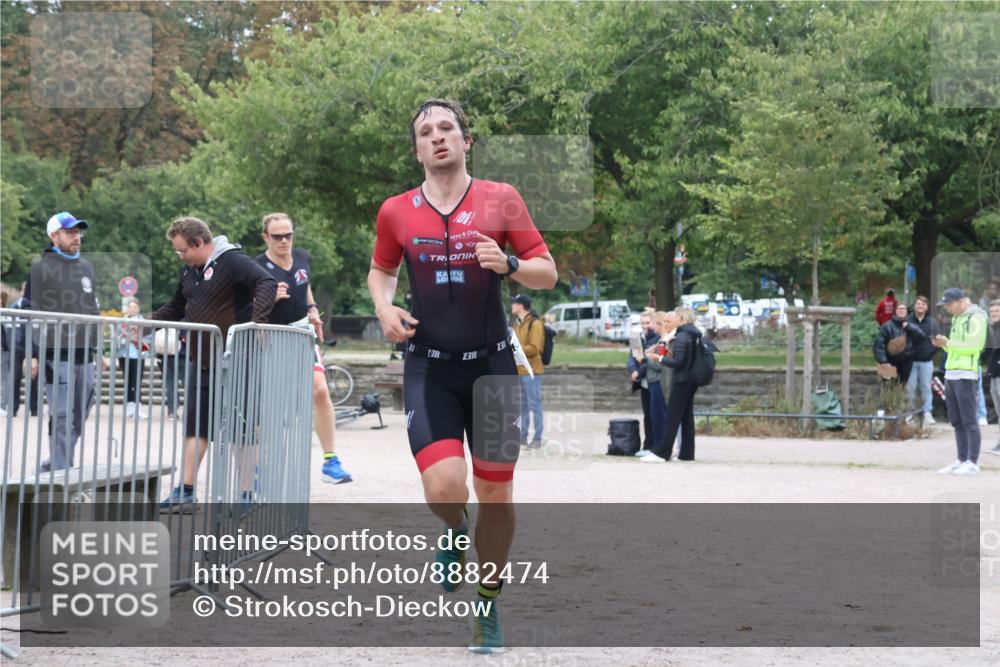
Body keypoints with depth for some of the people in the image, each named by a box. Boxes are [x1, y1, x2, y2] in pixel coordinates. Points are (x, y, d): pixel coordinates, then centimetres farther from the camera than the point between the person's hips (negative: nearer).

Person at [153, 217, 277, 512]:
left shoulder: (232, 262, -13)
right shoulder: (190, 271, 13)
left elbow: (267, 284, -25)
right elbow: (176, 308, 25)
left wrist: (257, 320, -38)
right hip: (200, 363, 8)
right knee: (195, 426, 6)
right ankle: (186, 492, 9)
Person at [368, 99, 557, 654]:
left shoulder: (500, 199, -2)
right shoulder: (397, 212, 3)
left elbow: (548, 274, 1)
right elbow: (381, 270, 20)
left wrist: (508, 265, -20)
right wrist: (384, 307, -1)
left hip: (491, 364, 0)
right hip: (428, 368, 0)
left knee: (495, 492, 4)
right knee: (443, 487, -18)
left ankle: (488, 607, 23)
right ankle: (454, 531, 21)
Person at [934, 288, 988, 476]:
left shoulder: (975, 317, -8)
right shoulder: (956, 319, 20)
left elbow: (974, 346, -17)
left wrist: (949, 343, -15)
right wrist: (944, 345, 4)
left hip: (966, 374, -9)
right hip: (951, 374, 9)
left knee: (969, 420, -8)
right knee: (956, 421, 10)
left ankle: (973, 463, -7)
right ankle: (961, 460, 15)